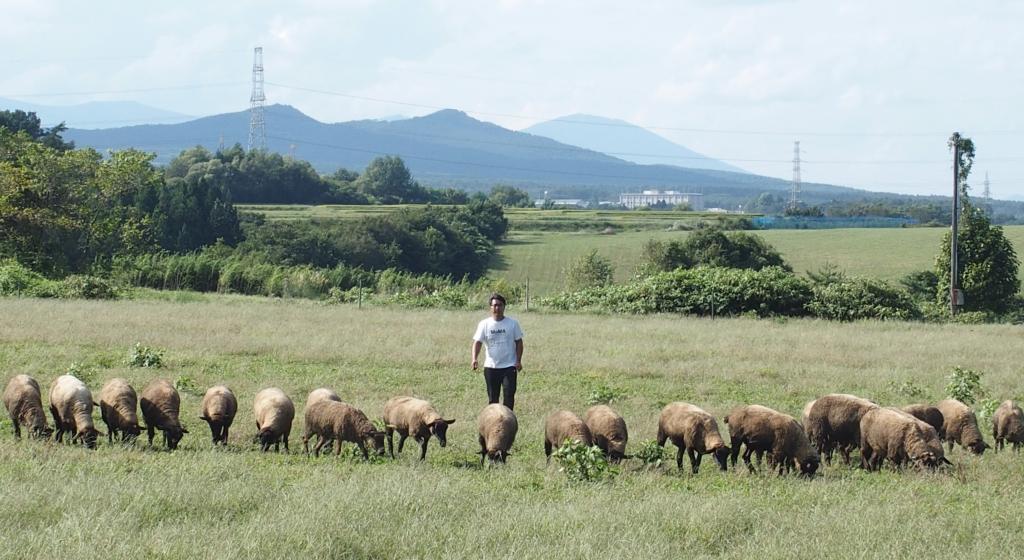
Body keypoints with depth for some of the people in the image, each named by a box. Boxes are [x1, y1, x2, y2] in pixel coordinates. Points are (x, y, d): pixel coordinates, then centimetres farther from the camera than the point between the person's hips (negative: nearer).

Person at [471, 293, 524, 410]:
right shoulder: (484, 324, -1)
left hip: (509, 366, -1)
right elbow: (477, 342, -7)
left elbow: (519, 342, 5)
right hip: (491, 367, 1)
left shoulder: (513, 323, -1)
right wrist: (474, 359, -23)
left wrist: (518, 361, -4)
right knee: (492, 398, 9)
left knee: (509, 395, -10)